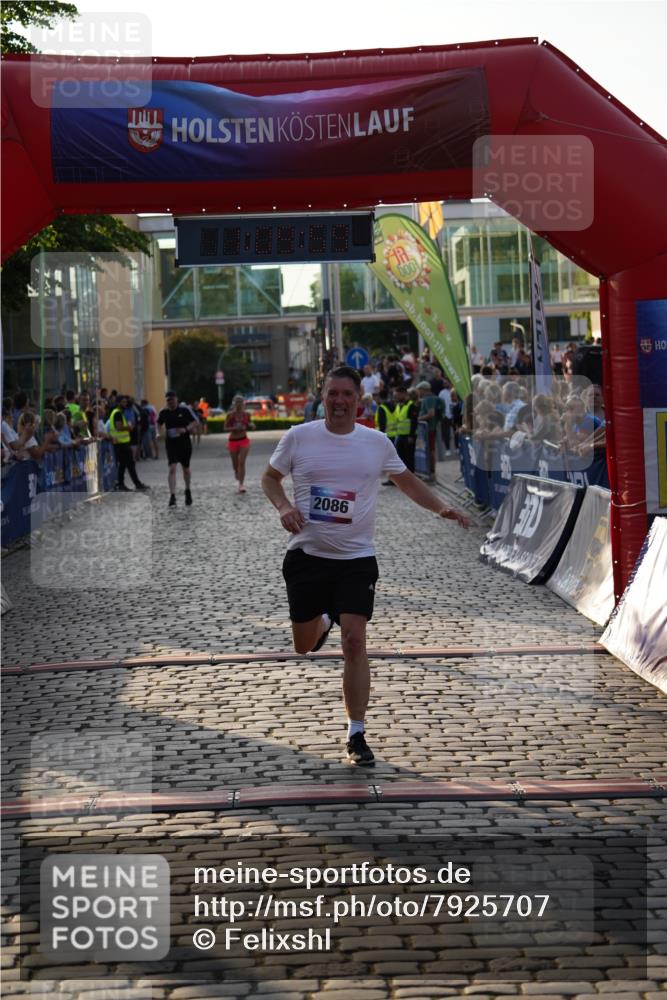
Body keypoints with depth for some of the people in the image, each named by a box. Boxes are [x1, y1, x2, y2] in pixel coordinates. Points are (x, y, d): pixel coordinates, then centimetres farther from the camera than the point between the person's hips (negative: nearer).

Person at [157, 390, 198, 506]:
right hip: (171, 443, 1)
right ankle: (172, 496, -18)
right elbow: (159, 424, 19)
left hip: (184, 442, -1)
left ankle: (188, 491, 38)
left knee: (186, 469, 14)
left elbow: (195, 422, -7)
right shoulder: (164, 412, 1)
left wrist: (185, 429, -23)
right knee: (172, 469, -14)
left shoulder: (184, 409, -7)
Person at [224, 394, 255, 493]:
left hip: (244, 440, 0)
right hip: (233, 441, 0)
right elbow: (226, 428, -5)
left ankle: (241, 485, -14)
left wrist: (250, 426, -13)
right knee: (235, 465, 10)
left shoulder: (246, 414, 0)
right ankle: (238, 480, 39)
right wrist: (235, 428, -22)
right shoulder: (230, 415, -5)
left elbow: (252, 427, 11)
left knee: (242, 463, -14)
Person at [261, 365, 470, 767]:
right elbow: (270, 477, 11)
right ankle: (323, 623, 46)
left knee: (355, 642, -12)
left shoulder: (377, 443, 3)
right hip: (307, 554, 1)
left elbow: (407, 480, 17)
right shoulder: (299, 437, -2)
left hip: (357, 558, 0)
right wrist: (284, 507, -9)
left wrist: (441, 508, 3)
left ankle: (357, 735, -2)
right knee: (304, 645, 7)